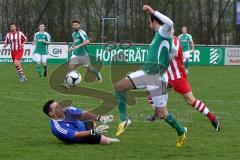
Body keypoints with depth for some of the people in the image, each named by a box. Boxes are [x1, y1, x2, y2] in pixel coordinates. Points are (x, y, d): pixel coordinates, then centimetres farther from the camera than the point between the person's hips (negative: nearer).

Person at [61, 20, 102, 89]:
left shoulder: (81, 33, -12)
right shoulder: (73, 34, 13)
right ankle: (68, 84, -15)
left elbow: (87, 41, -26)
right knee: (70, 67, -12)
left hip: (83, 54, -6)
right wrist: (72, 47, 17)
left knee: (88, 68, 4)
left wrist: (79, 46, -32)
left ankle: (97, 73, 36)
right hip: (75, 54, 6)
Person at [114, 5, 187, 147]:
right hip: (145, 72, 9)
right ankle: (124, 119, -1)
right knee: (119, 86, -5)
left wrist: (153, 12, -31)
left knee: (162, 113, -3)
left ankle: (181, 132, 20)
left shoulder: (164, 32, -7)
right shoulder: (158, 35, 20)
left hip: (157, 77, -9)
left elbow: (169, 23, -32)